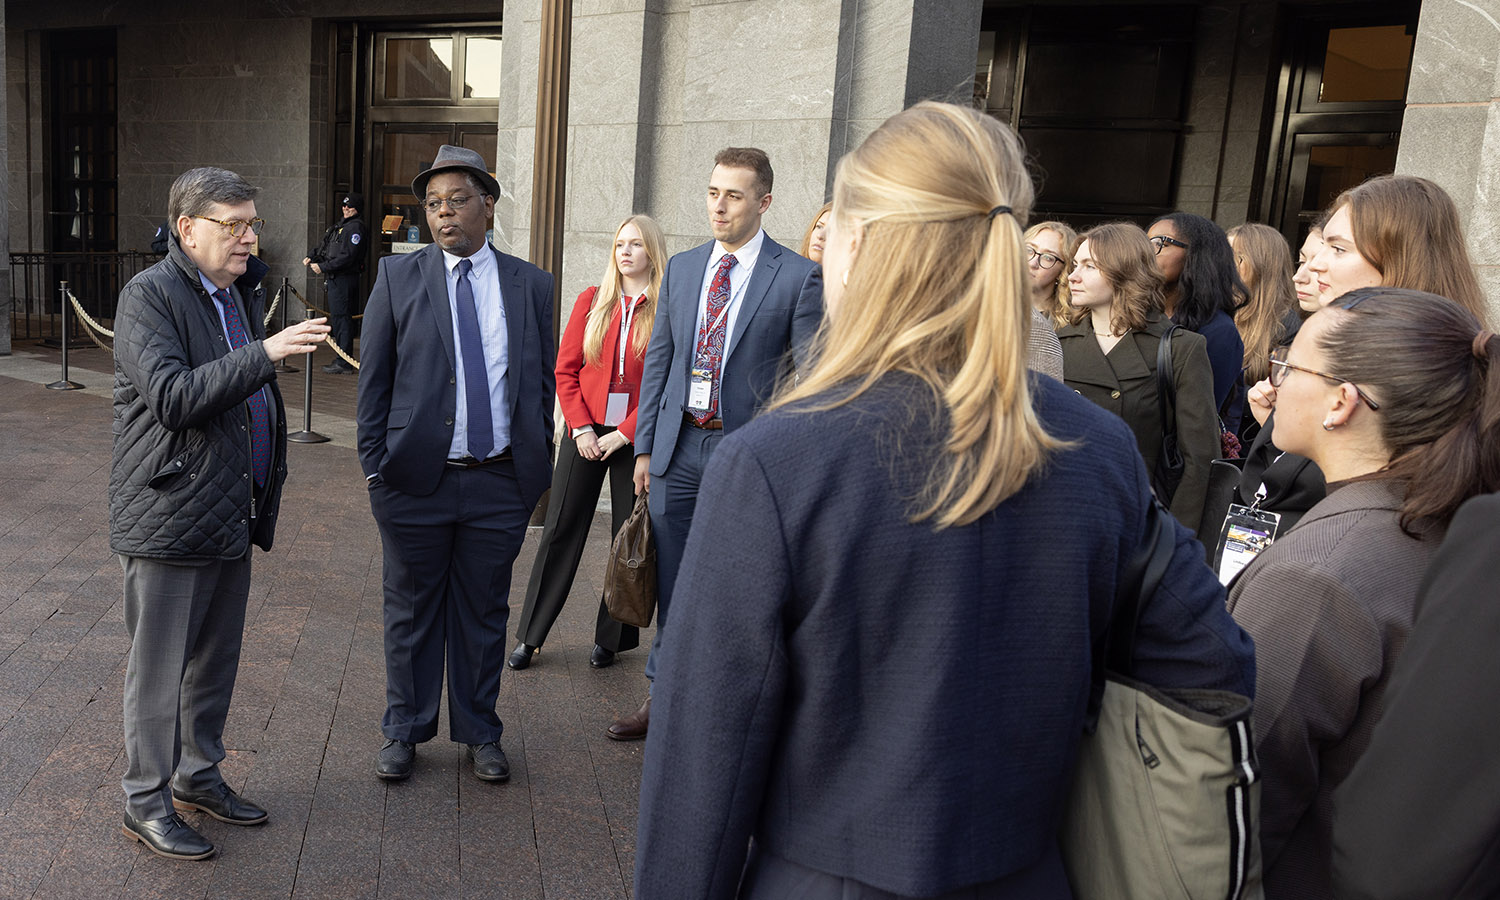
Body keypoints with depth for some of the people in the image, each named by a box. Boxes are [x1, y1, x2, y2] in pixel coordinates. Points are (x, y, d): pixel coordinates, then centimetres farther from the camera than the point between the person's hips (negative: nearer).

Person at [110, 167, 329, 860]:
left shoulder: (242, 292, 14)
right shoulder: (148, 295, -12)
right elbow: (172, 396, -25)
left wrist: (263, 501, 19)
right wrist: (264, 352, -31)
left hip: (230, 513, 8)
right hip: (168, 520, -8)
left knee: (216, 659, 18)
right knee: (158, 668, 4)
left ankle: (198, 774, 34)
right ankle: (146, 803, 19)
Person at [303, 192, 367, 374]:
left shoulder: (355, 227, -11)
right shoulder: (339, 225, 19)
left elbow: (348, 256, -19)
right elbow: (323, 245, 23)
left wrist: (323, 267, -17)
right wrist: (310, 257, 4)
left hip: (345, 278, -10)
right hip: (335, 278, 10)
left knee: (342, 317, -9)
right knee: (337, 317, 13)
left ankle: (344, 363, -6)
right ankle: (341, 359, 21)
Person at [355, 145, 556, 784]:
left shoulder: (530, 284, 5)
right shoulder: (398, 277, 2)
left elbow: (542, 381, 9)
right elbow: (374, 379, 3)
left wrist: (539, 466, 6)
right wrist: (375, 463, -1)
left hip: (501, 482, 1)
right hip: (416, 478, -1)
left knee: (484, 612, 12)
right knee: (411, 612, 12)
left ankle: (479, 731, 29)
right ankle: (404, 730, 30)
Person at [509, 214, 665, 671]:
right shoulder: (591, 301, 6)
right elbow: (565, 369, 6)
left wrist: (624, 433, -12)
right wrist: (581, 427, -5)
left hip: (635, 438, -2)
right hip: (586, 434, 2)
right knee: (560, 530, 5)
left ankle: (611, 637, 21)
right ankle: (531, 636, 15)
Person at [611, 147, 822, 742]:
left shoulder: (798, 277, -5)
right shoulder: (681, 269, 10)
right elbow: (658, 361, 12)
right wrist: (644, 447, 9)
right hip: (679, 448, 4)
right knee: (671, 583, 14)